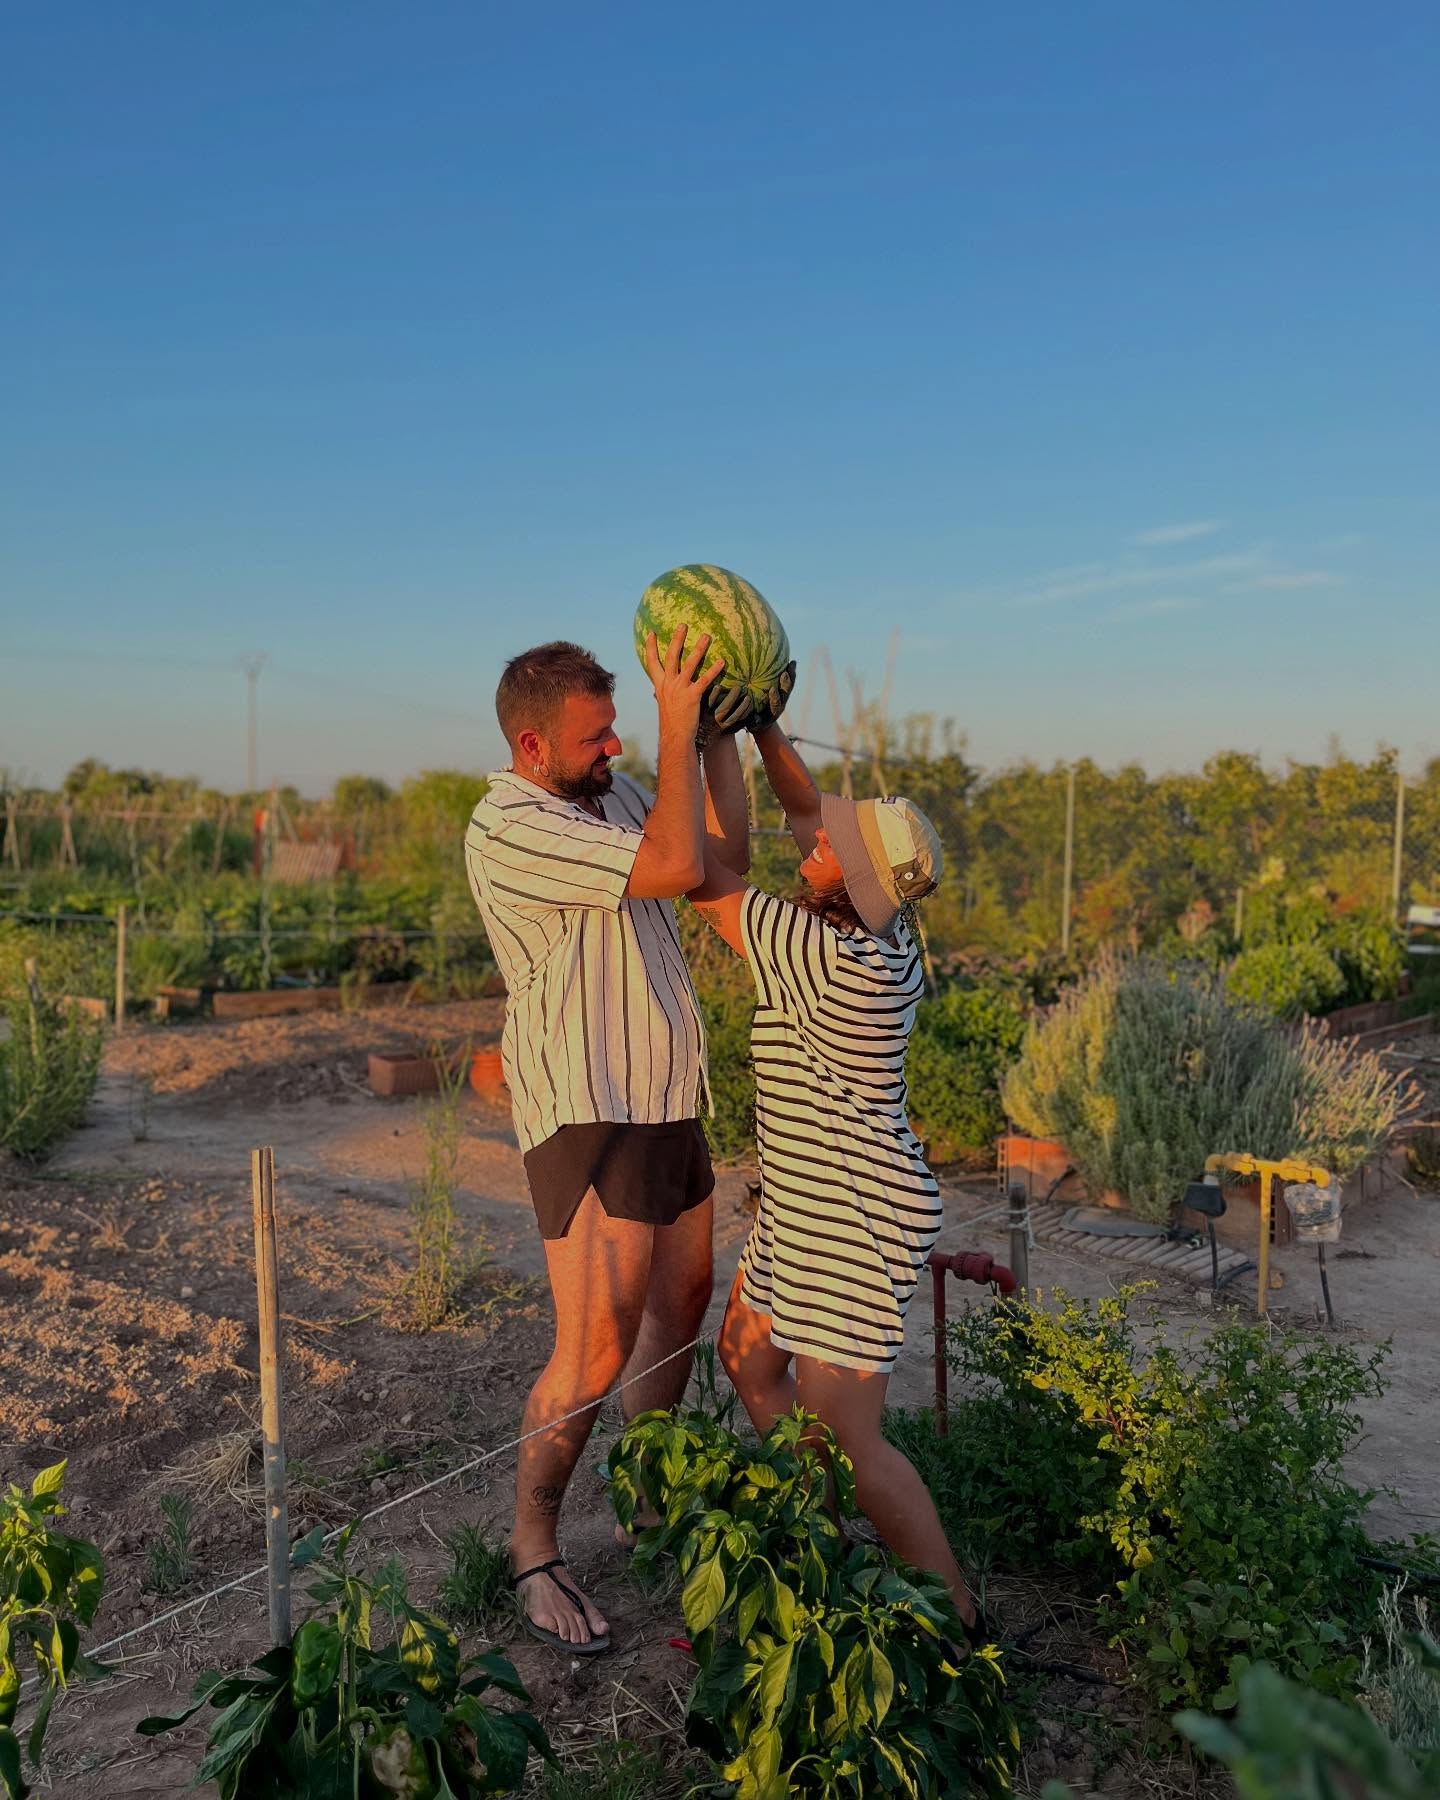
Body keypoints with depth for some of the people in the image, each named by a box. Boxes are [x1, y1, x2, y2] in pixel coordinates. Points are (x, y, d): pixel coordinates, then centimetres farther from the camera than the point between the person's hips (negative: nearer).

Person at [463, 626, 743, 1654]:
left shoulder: (613, 793, 8)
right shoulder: (509, 830, -19)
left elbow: (719, 857, 9)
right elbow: (673, 868, -26)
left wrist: (708, 727, 1)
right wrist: (678, 724, -20)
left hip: (669, 1103, 9)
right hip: (587, 1116, -9)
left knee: (682, 1304, 19)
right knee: (598, 1349, -8)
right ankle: (534, 1548, 13)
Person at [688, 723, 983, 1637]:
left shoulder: (834, 961, -29)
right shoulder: (878, 927, -3)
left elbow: (707, 879, -23)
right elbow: (805, 802, 7)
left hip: (855, 1226, -10)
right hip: (812, 1208, 10)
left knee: (845, 1437, 0)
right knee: (748, 1357, 25)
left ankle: (958, 1616, 17)